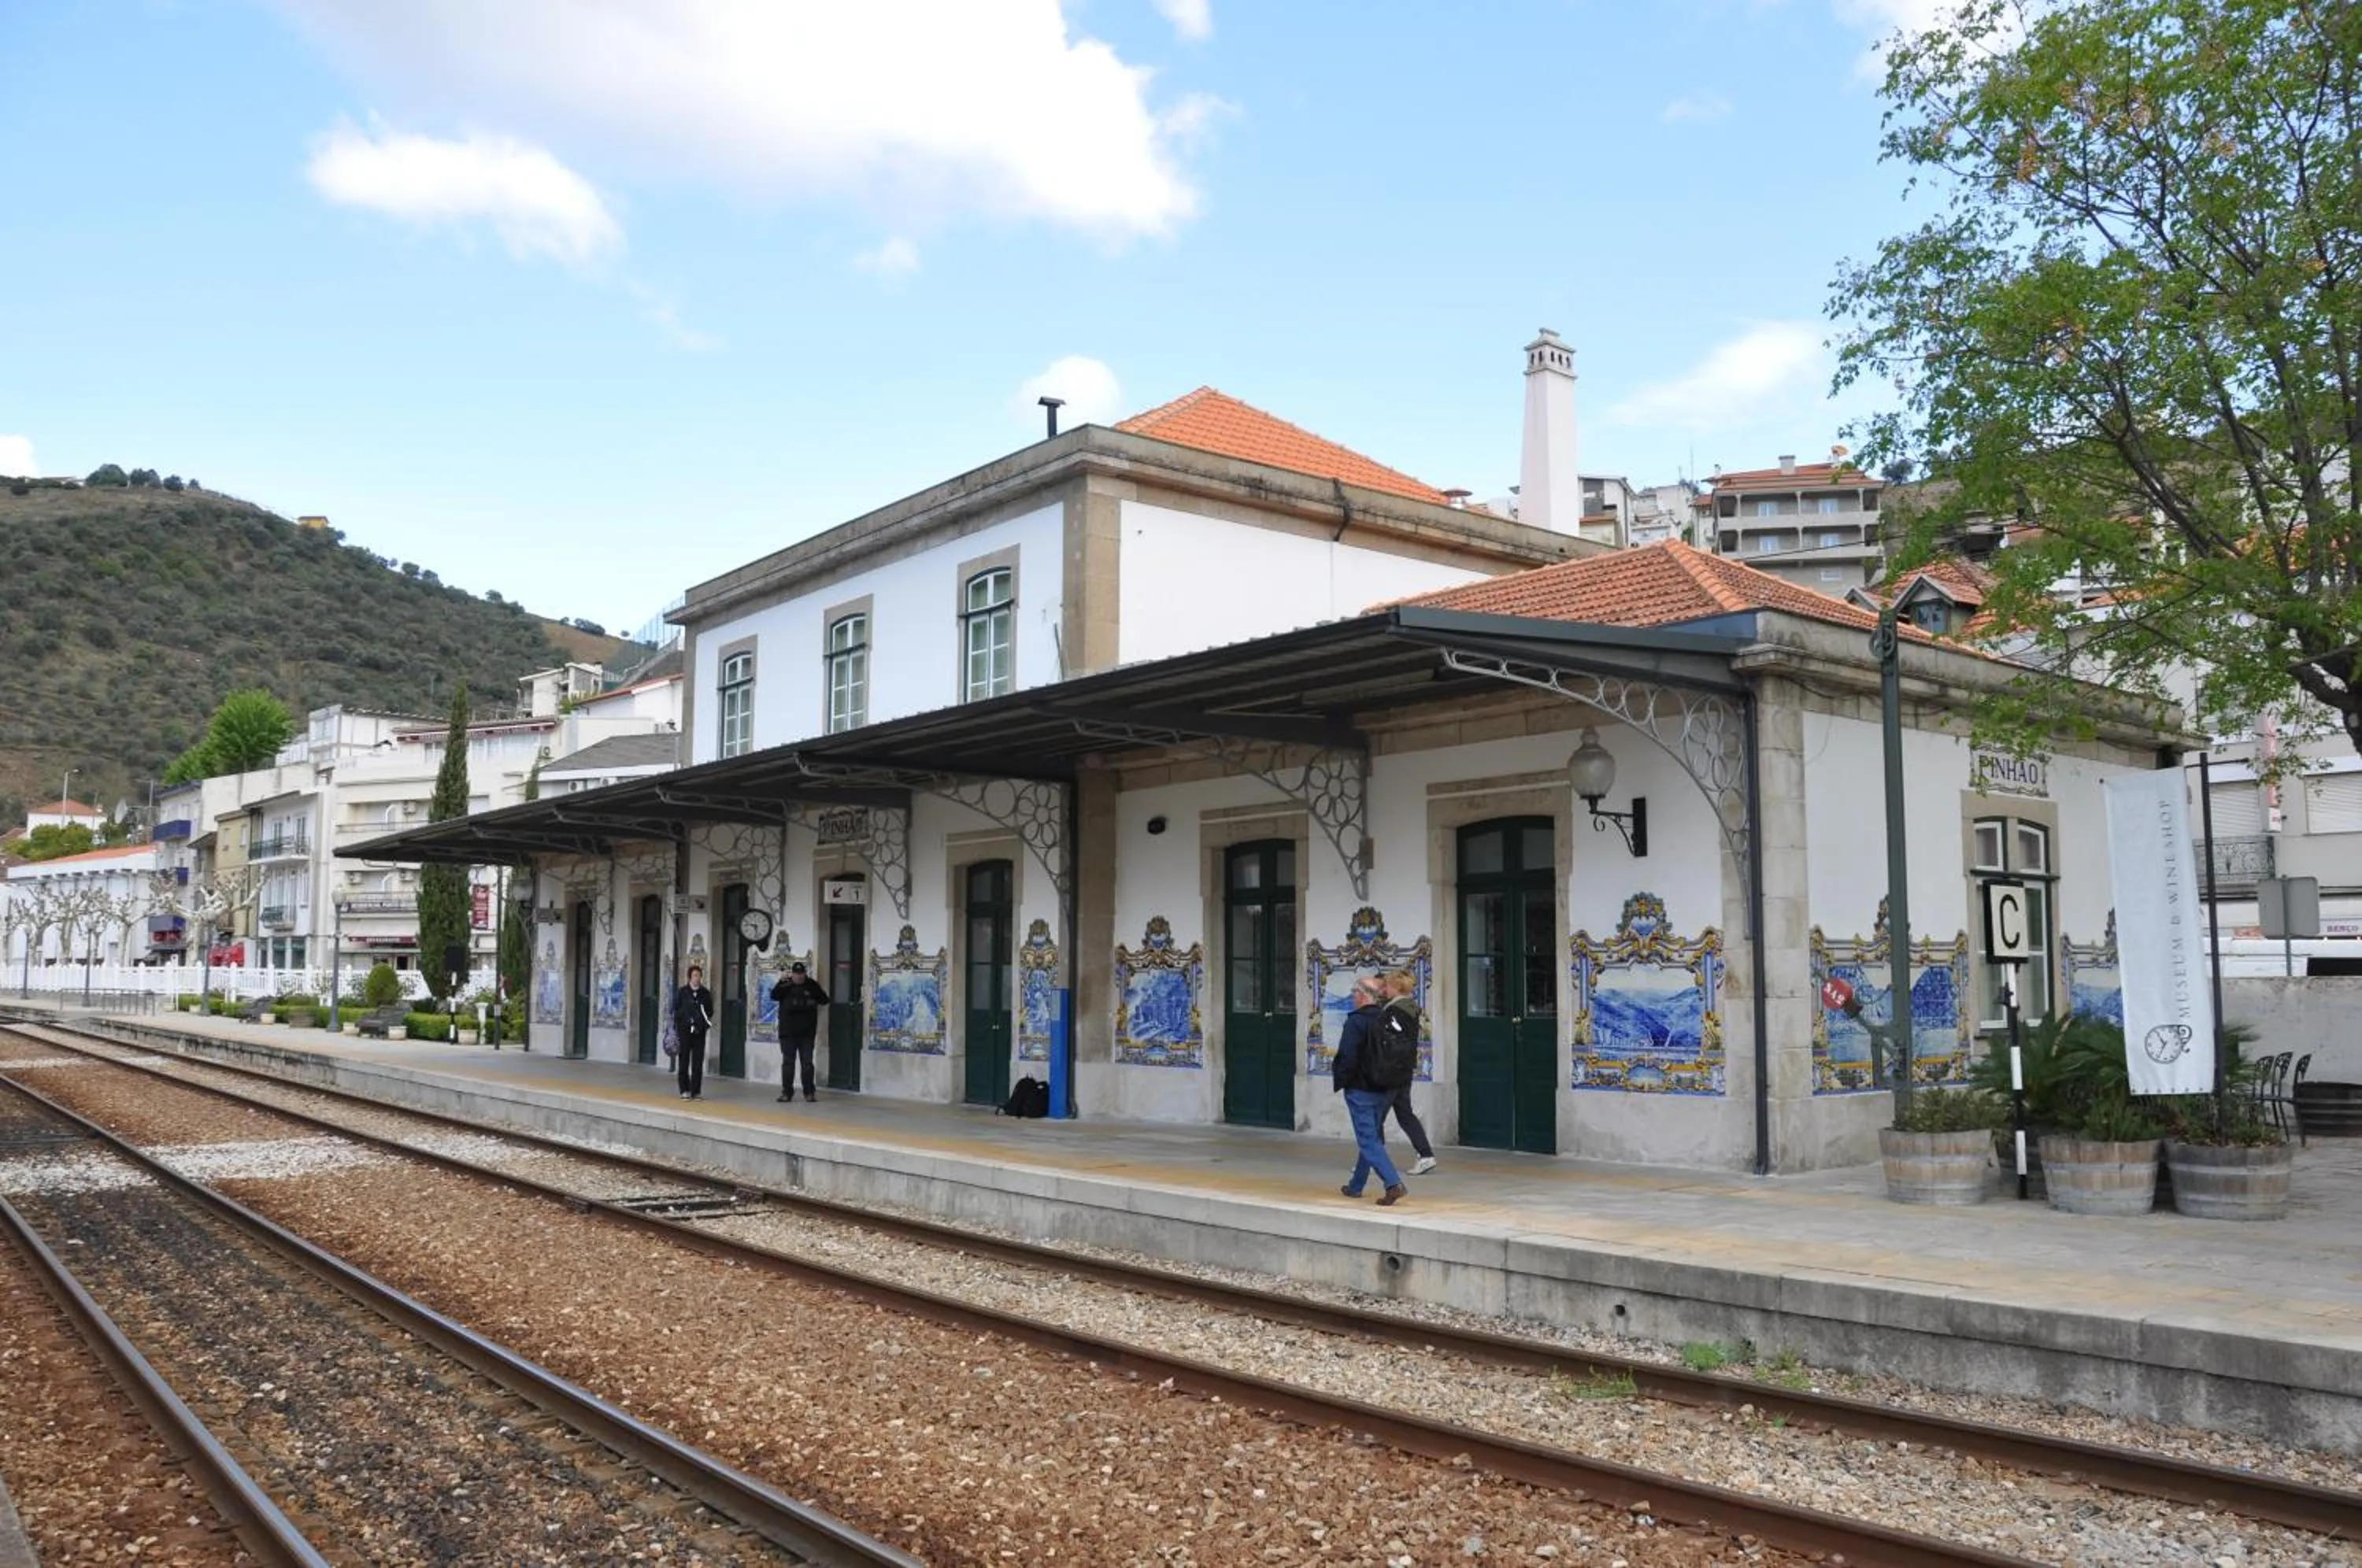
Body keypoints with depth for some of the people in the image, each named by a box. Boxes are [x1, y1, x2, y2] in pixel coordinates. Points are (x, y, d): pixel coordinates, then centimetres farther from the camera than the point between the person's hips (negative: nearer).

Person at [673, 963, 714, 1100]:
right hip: (685, 1030, -1)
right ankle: (685, 1090, 9)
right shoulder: (682, 992, 2)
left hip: (700, 1031, 2)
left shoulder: (705, 994, 7)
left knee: (698, 1062, 2)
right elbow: (675, 1010, 3)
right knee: (684, 1061, 2)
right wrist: (677, 1026, -4)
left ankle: (696, 1091, 7)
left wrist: (706, 1020, -5)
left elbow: (710, 1011, 14)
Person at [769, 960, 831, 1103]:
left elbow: (825, 1001, -3)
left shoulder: (811, 987, 4)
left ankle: (809, 1092, 9)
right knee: (788, 1062, 4)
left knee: (807, 1062, 4)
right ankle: (787, 1092, 8)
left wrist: (816, 986, -17)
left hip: (807, 1033, 1)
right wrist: (781, 981, -29)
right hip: (788, 1033, 0)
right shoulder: (785, 987, 2)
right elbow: (774, 996, -14)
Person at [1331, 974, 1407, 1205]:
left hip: (1361, 1090, -8)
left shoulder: (1356, 1021, -16)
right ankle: (1356, 1186, 30)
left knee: (1368, 1140, -6)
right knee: (1372, 1137, 18)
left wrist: (1338, 1081, -6)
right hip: (1385, 1090, 8)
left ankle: (1394, 1184, -20)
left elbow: (1348, 1058, -20)